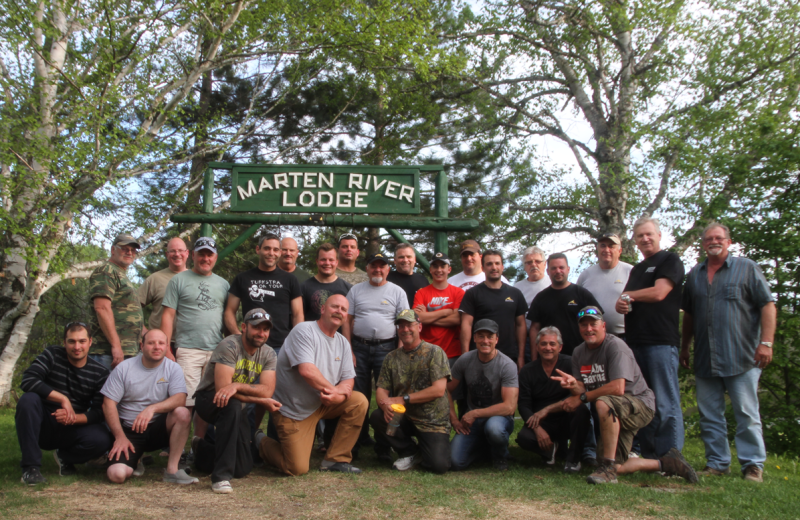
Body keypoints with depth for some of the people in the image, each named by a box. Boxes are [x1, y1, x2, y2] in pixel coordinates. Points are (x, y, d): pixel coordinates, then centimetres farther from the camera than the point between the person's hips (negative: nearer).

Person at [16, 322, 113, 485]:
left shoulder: (100, 373, -3)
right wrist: (63, 399, -26)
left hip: (71, 430, 0)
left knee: (102, 440, -29)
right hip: (42, 427, 0)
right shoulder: (52, 355, -4)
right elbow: (28, 380, -21)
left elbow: (99, 412, -8)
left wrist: (73, 418, -28)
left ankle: (65, 456, 6)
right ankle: (31, 467, -21)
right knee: (28, 399, -31)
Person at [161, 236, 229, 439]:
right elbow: (168, 315, 1)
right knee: (184, 403, -8)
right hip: (188, 351, -3)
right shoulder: (179, 280, 5)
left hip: (217, 351, 4)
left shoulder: (223, 284, 16)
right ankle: (178, 447, 0)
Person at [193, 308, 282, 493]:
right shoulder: (229, 346, -19)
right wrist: (262, 401, -26)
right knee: (232, 405, -40)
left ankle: (203, 449, 30)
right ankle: (221, 476, -31)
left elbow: (267, 390, -19)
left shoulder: (269, 355, -3)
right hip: (209, 400, -5)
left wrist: (237, 386, -36)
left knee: (243, 469, -2)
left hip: (236, 408, 6)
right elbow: (222, 387, -27)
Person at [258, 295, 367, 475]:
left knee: (359, 402, -14)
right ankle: (262, 442, 21)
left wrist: (338, 395, -22)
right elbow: (307, 370, -28)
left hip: (322, 404, 7)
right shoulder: (304, 331, -16)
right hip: (293, 411, -7)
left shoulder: (342, 343, 7)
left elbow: (348, 379, 2)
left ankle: (335, 459, -3)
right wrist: (334, 389, -16)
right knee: (298, 469, -9)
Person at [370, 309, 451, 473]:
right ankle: (410, 452, 1)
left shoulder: (434, 352, -6)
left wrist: (403, 399, -17)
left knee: (438, 465, -23)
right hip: (404, 418, 4)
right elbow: (381, 389, 1)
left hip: (433, 421, -4)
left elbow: (438, 390, -15)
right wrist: (386, 405, -24)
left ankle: (423, 449, 16)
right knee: (377, 417, -25)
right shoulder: (391, 358, 8)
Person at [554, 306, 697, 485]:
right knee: (615, 468, 1)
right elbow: (582, 390, -3)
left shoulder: (615, 346, -17)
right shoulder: (578, 353, 5)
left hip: (640, 404, -7)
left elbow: (617, 388, -28)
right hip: (615, 417, 8)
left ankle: (608, 467, -28)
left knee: (603, 403, -38)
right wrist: (573, 384, -27)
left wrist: (582, 398, -24)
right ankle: (665, 463, 22)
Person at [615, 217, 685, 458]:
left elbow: (659, 293, -12)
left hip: (661, 341, -8)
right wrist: (621, 304, -2)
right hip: (635, 342, 8)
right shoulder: (636, 269, 25)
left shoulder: (670, 261, 1)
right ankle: (648, 456, 14)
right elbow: (623, 302, 23)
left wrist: (629, 295, 3)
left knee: (665, 404, -7)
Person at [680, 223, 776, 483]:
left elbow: (767, 306, -2)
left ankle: (753, 464, 7)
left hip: (741, 357, -4)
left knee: (746, 413, -1)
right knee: (709, 415, 7)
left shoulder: (747, 268, 4)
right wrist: (684, 347, 17)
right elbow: (688, 314, 20)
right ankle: (717, 463, 16)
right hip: (705, 360, 4)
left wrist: (766, 343, -12)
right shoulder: (694, 274, 15)